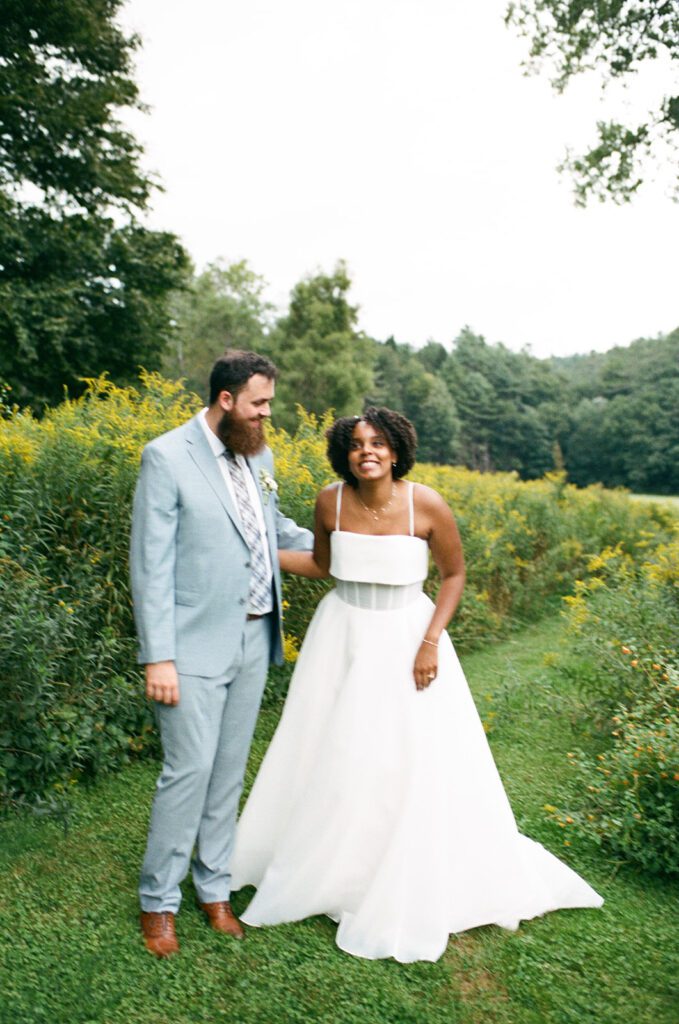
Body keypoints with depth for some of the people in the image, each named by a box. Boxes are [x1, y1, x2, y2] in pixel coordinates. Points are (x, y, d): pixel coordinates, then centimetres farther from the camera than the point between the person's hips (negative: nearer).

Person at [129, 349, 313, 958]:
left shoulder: (258, 455, 8)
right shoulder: (167, 457, -11)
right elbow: (151, 564, -13)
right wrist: (158, 658, -16)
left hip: (255, 640, 6)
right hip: (196, 647, -6)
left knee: (230, 771, 15)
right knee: (189, 770, -1)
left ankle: (214, 887, 32)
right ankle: (158, 900, 22)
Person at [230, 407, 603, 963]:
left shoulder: (426, 504, -18)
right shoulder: (331, 501, -10)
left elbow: (454, 573, -5)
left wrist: (431, 642, -13)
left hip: (406, 636, -2)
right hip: (343, 637, 3)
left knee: (418, 764, 3)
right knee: (329, 756, 13)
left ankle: (415, 889, 30)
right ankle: (320, 865, 40)